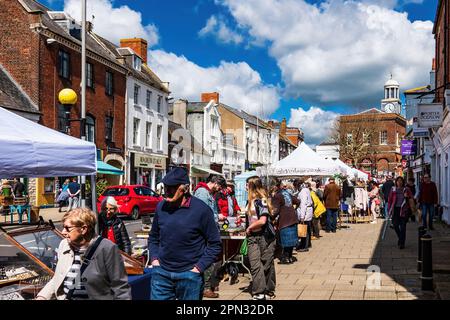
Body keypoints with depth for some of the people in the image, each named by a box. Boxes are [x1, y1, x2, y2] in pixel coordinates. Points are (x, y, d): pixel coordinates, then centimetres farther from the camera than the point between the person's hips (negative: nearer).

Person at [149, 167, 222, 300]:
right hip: (161, 273, 3)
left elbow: (215, 244, -6)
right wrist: (154, 258, 3)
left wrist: (199, 267, -10)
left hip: (189, 275, -3)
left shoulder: (201, 209, -11)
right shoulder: (161, 207, 2)